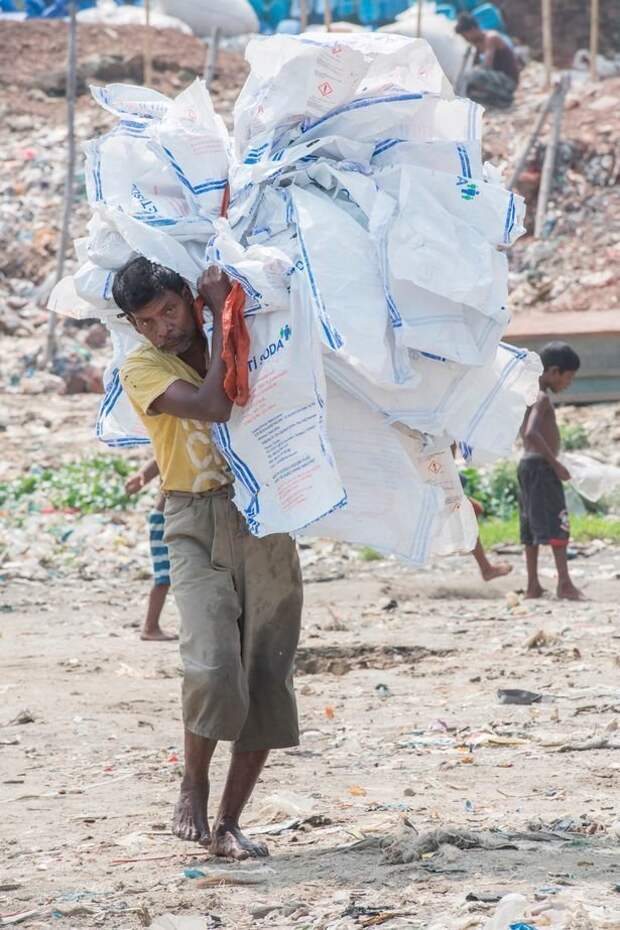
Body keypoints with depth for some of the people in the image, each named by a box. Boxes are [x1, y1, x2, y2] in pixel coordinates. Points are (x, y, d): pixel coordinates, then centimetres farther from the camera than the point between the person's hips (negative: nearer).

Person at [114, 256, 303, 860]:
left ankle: (229, 823, 7)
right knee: (214, 665, -23)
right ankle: (193, 787, 3)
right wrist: (222, 317, -13)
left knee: (268, 682, -1)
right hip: (198, 525, -4)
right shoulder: (142, 368, -2)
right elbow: (213, 406, -18)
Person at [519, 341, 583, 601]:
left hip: (527, 463, 10)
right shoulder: (542, 398, -15)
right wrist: (555, 463, -23)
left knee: (532, 528, 10)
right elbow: (532, 434, -28)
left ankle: (533, 585, 12)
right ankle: (564, 583, -16)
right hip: (540, 465, -10)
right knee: (557, 524, -11)